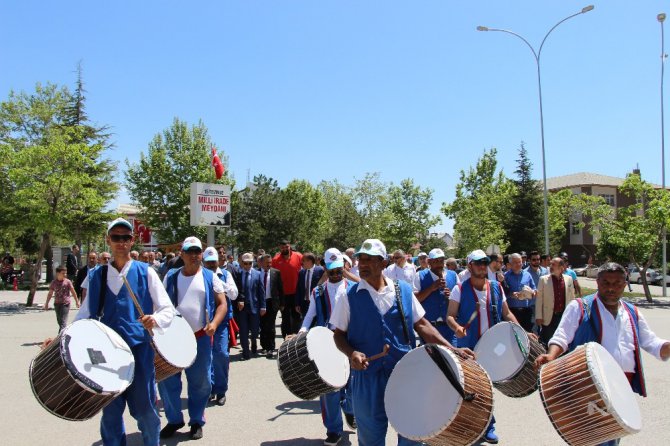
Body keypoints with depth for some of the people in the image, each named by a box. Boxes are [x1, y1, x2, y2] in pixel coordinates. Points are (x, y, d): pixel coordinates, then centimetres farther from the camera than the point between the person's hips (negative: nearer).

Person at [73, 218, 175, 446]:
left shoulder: (146, 273, -1)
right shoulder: (96, 275, 8)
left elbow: (168, 310, -4)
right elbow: (85, 314, 15)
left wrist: (155, 319, -24)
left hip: (140, 349, -3)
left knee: (144, 408, 3)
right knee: (110, 409, 12)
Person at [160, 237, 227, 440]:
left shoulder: (210, 277, 2)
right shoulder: (171, 276, 7)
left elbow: (222, 304, 1)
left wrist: (214, 323, -16)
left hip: (200, 337, -1)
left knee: (200, 382, 6)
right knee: (167, 380, 5)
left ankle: (196, 422, 23)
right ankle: (174, 420, 24)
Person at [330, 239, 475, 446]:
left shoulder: (403, 290, 1)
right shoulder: (350, 296, -4)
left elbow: (421, 324, 6)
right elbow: (339, 334, 2)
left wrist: (452, 349, -2)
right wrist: (351, 353, -18)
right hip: (367, 376, -1)